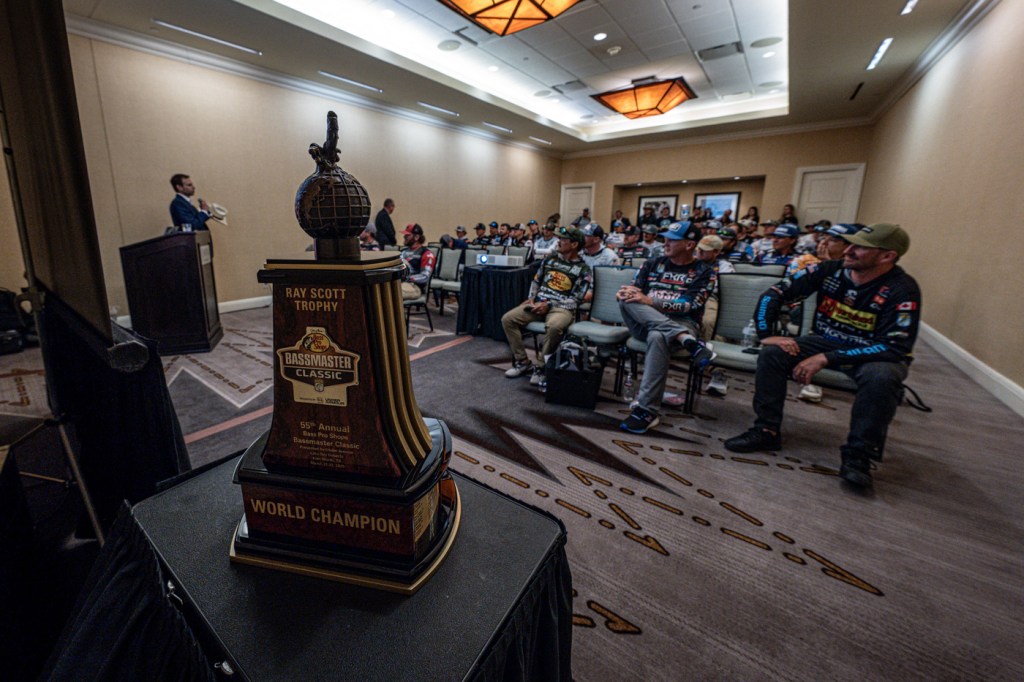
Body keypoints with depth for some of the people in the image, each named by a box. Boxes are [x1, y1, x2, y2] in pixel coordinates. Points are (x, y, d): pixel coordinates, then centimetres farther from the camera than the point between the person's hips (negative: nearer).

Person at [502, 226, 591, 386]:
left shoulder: (583, 269, -2)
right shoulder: (551, 259, 13)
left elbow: (576, 300, -7)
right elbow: (536, 281, 21)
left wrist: (549, 305, -15)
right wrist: (531, 298, 2)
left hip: (562, 307, -5)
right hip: (538, 302, 5)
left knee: (554, 326, -39)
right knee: (508, 319, -14)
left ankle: (541, 367, -18)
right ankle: (522, 362, -6)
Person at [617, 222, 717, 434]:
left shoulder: (704, 272, 6)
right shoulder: (653, 264, 19)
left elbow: (688, 305, -9)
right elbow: (634, 289, 9)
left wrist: (649, 301, -20)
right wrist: (626, 293, -18)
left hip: (681, 322, -3)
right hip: (644, 323, 4)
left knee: (657, 337, -40)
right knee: (627, 302, -28)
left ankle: (647, 411, -37)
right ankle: (687, 341, -41)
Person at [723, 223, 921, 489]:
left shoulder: (902, 289, -19)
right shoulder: (830, 270, -10)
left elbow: (895, 347, -26)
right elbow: (773, 295, -9)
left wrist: (826, 359, -33)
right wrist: (766, 335, -20)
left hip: (874, 355, -3)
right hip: (825, 343, 3)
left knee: (881, 377, -36)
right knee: (771, 353, -19)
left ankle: (858, 454, -18)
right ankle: (767, 430, -12)